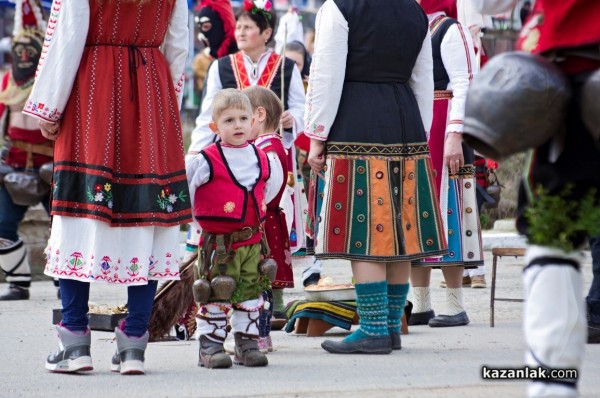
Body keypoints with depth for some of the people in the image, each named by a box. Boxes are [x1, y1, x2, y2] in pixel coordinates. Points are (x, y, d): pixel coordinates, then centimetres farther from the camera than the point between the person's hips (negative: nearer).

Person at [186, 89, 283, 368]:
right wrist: (195, 213, 1)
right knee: (216, 295, -2)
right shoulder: (205, 162, -13)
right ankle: (210, 345, 4)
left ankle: (247, 343, 18)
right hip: (217, 241, -5)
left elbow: (273, 180, 26)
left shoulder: (262, 160, 5)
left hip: (252, 240, 5)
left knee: (250, 293, 10)